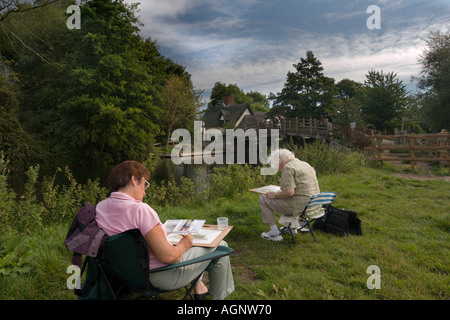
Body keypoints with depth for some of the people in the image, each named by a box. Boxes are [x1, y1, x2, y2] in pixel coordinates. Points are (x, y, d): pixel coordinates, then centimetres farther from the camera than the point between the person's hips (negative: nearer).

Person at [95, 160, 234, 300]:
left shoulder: (100, 207, -5)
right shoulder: (140, 210, -30)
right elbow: (168, 256, -29)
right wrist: (183, 245, -9)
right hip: (163, 277, -9)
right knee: (220, 246, 8)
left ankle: (199, 288, 38)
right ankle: (218, 296, 28)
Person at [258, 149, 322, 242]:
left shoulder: (288, 168, -15)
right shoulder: (305, 164, 13)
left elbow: (289, 192, -25)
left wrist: (275, 195, -8)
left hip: (299, 207, -10)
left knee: (262, 199, 1)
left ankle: (275, 233, 2)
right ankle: (293, 225, 34)